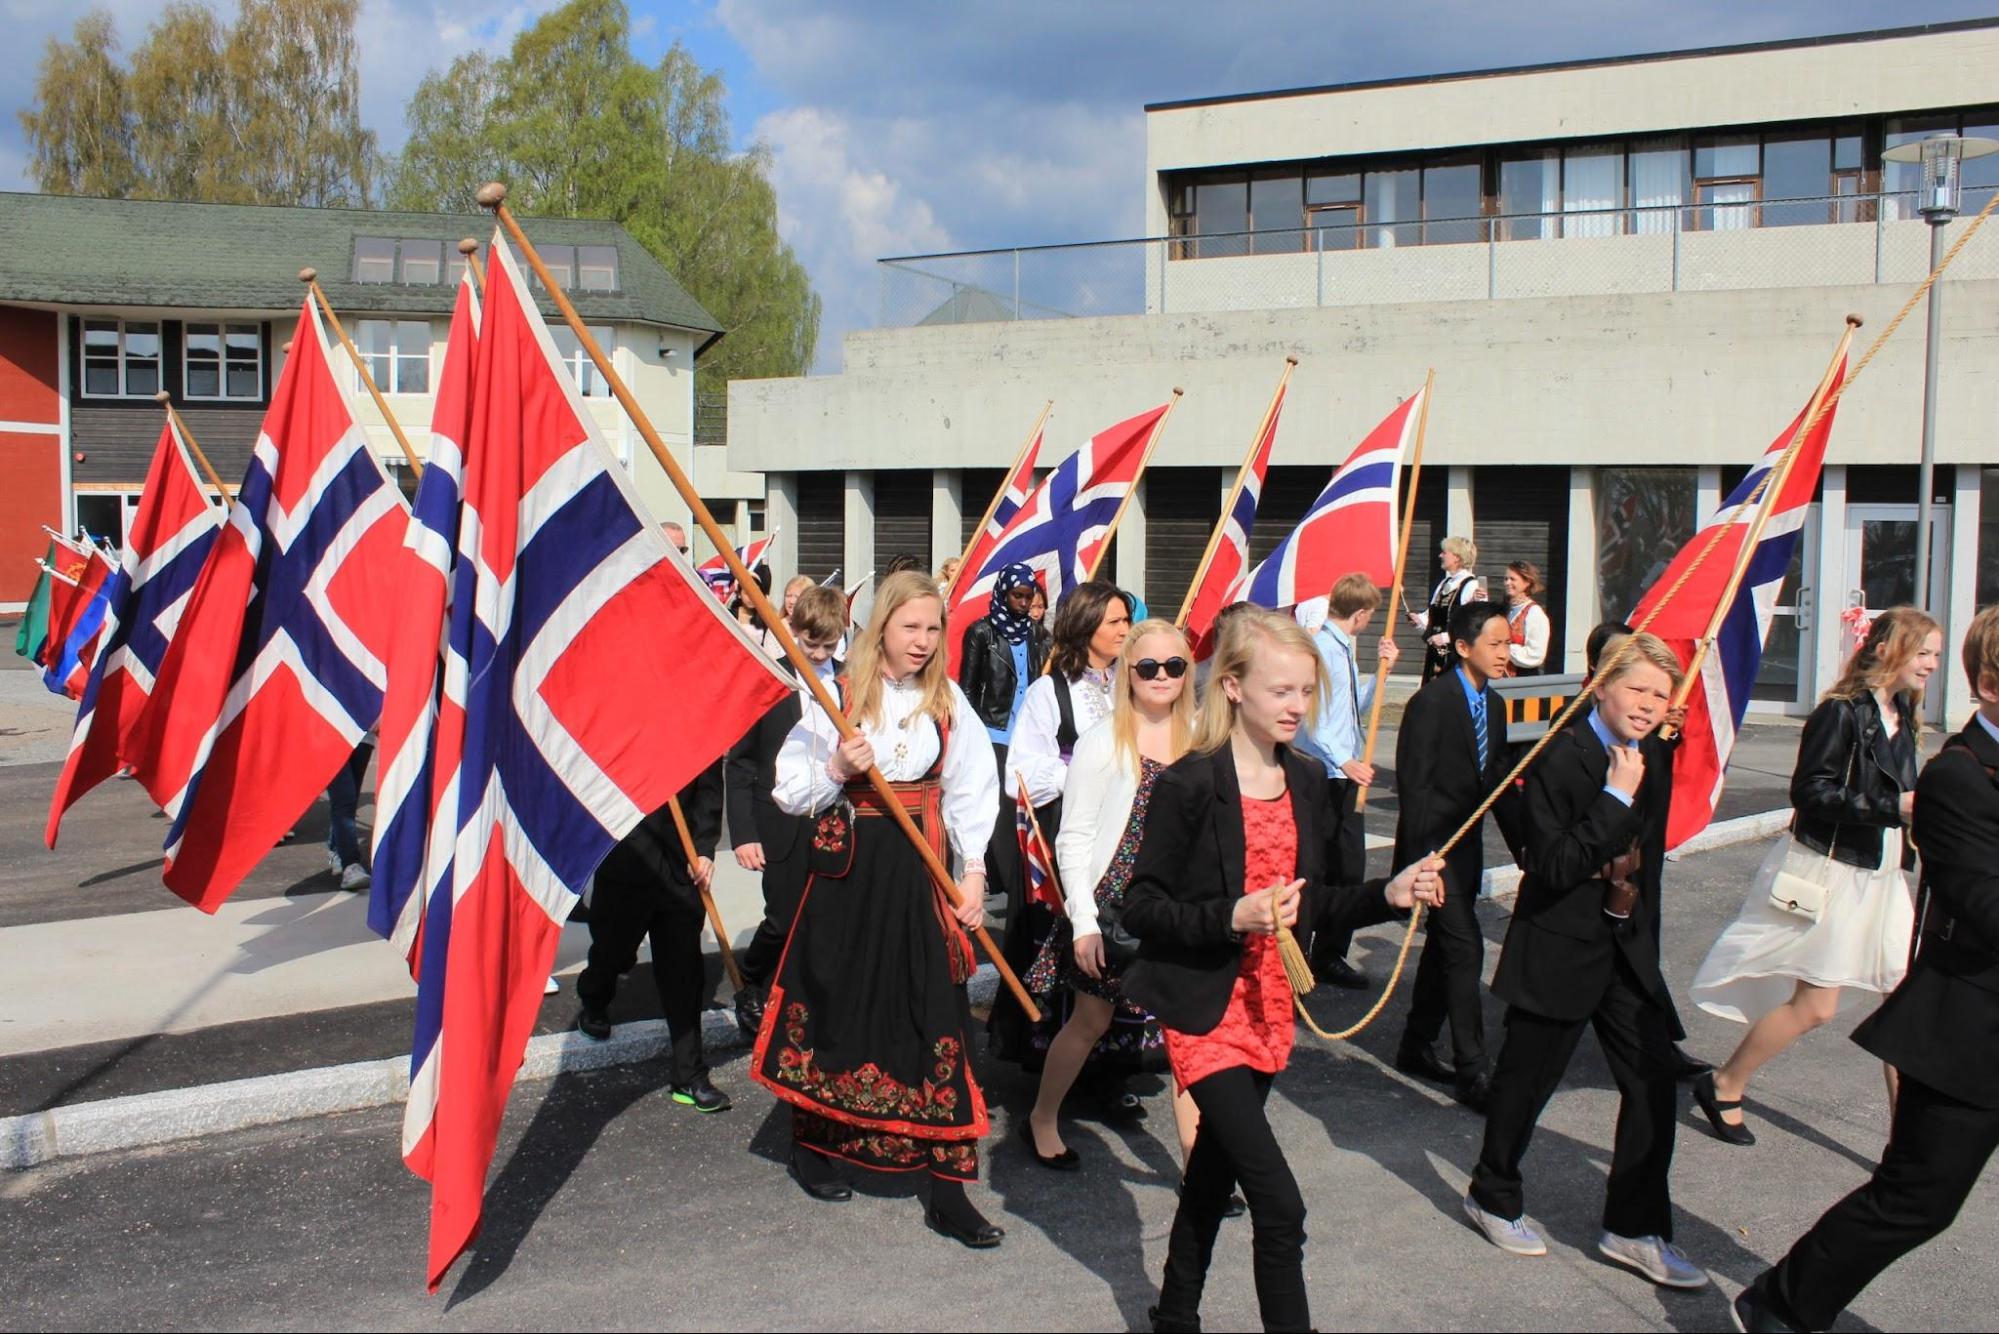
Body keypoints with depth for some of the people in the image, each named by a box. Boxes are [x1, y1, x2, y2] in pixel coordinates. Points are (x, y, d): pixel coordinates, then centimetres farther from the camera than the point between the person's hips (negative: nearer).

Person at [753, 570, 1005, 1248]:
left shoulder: (949, 702, 6)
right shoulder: (838, 696, -1)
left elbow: (971, 793, 7)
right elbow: (790, 790, 0)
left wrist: (973, 871, -3)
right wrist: (837, 770, -18)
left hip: (923, 873, 2)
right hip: (848, 868, -1)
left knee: (935, 1018, -2)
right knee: (835, 1006, 8)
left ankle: (948, 1190, 2)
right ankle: (812, 1145, 32)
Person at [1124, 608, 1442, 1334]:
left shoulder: (1307, 780, 5)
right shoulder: (1187, 784, -16)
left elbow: (1313, 901, 12)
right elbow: (1141, 908, -15)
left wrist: (1389, 894, -3)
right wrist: (1233, 915, -27)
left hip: (1270, 1010, 7)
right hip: (1205, 1013, -7)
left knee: (1216, 1172, 22)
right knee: (1279, 1202, -12)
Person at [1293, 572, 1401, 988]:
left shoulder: (1345, 649, 14)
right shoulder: (1320, 648, -15)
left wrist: (1382, 670, 16)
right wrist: (1344, 762, -28)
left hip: (1347, 775, 9)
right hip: (1321, 776, -9)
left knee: (1350, 865, 12)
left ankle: (1331, 956, 22)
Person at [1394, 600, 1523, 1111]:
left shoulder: (1493, 705, 9)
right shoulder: (1431, 703, -16)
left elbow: (1498, 781, 14)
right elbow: (1414, 785, -19)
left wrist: (1523, 843, 9)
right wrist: (1420, 860, -22)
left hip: (1466, 848, 9)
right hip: (1433, 847, -9)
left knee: (1443, 947, 15)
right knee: (1465, 948, -10)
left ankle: (1416, 1047, 29)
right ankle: (1471, 1072, -3)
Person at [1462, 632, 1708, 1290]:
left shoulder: (1653, 763, 6)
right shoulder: (1562, 756, -16)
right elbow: (1553, 867, -22)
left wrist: (1634, 902, 3)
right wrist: (1617, 798, -23)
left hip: (1625, 945, 6)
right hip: (1558, 947, -6)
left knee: (1654, 1080, 0)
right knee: (1527, 1079, 8)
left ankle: (1635, 1227, 14)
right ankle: (1492, 1196, 30)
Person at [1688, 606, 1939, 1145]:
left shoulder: (1901, 713, 8)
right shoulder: (1841, 712, -17)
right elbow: (1810, 791, -22)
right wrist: (1893, 807, -25)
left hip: (1881, 877, 8)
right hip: (1829, 872, -8)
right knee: (1815, 1005, -1)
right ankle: (1722, 1088, 19)